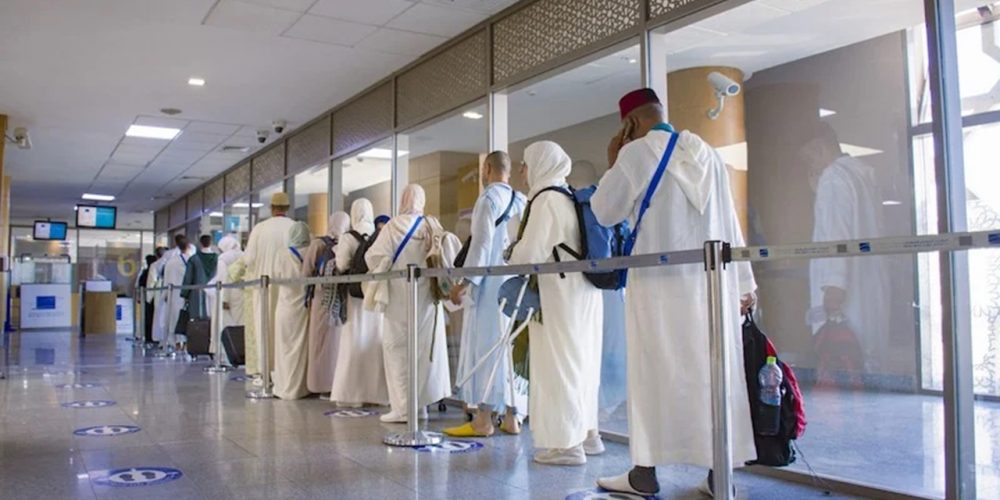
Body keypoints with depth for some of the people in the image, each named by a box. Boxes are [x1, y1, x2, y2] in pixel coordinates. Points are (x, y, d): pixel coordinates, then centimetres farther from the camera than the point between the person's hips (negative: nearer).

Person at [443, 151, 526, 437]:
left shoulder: (489, 197, -6)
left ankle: (484, 419, -3)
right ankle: (511, 416, 12)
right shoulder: (521, 200, 14)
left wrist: (467, 281, -15)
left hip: (490, 282, -7)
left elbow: (482, 242, -14)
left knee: (485, 346, -4)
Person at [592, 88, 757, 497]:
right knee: (712, 367, 7)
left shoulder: (637, 152, -4)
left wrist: (612, 165, 11)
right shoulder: (707, 153, 12)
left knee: (654, 370, 0)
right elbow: (729, 221, 13)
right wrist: (743, 282, 17)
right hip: (711, 279, 5)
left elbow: (604, 213, -1)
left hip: (660, 280, -5)